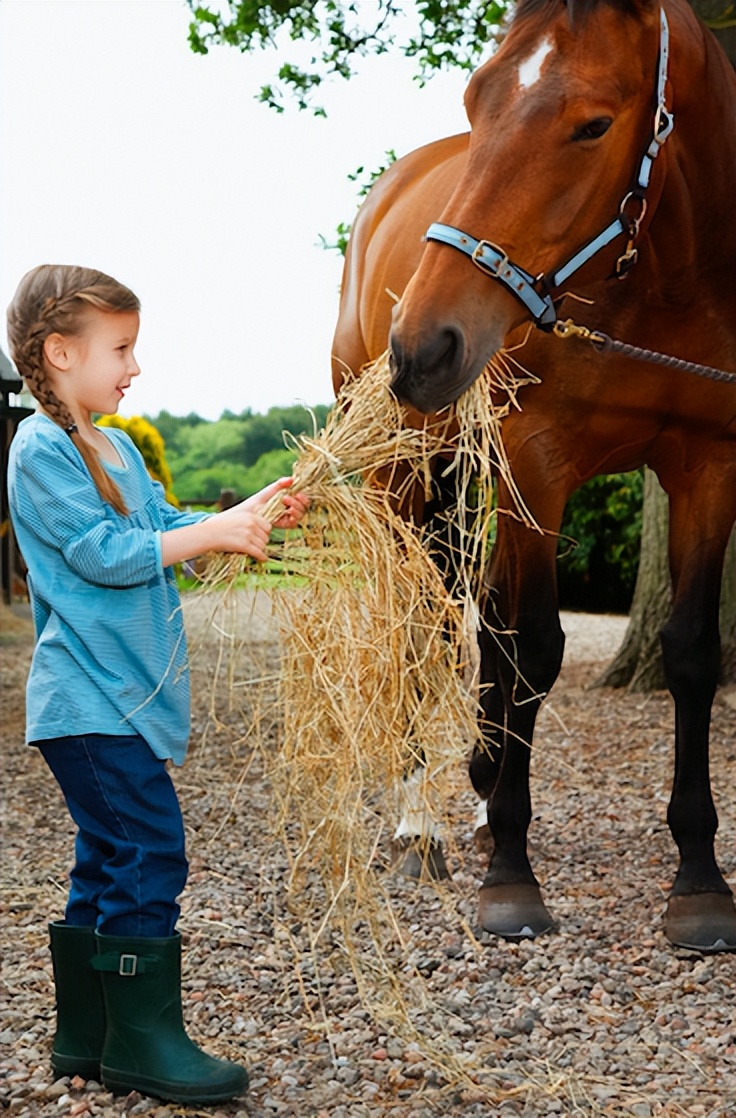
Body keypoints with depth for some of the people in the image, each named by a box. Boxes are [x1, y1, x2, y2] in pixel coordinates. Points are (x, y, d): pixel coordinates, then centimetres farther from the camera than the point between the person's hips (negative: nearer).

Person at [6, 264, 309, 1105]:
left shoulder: (113, 447, 17)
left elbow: (165, 526, 17)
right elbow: (105, 554, -19)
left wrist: (253, 515, 4)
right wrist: (216, 531, -16)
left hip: (120, 695, 10)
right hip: (92, 699, -10)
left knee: (109, 863, 13)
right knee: (150, 854, -10)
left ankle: (85, 1038, 22)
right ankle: (145, 1040, 0)